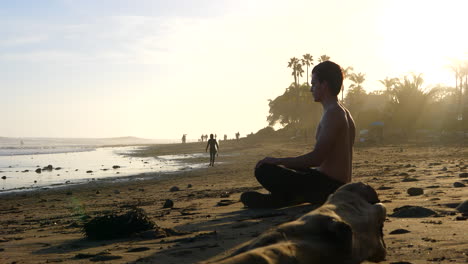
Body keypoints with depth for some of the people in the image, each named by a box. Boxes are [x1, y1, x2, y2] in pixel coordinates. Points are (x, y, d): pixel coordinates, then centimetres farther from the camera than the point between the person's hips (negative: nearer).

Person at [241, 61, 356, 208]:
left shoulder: (333, 113, -16)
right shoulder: (344, 113, 16)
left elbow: (316, 158, -23)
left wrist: (277, 161, -14)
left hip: (326, 188, -10)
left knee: (263, 170, -16)